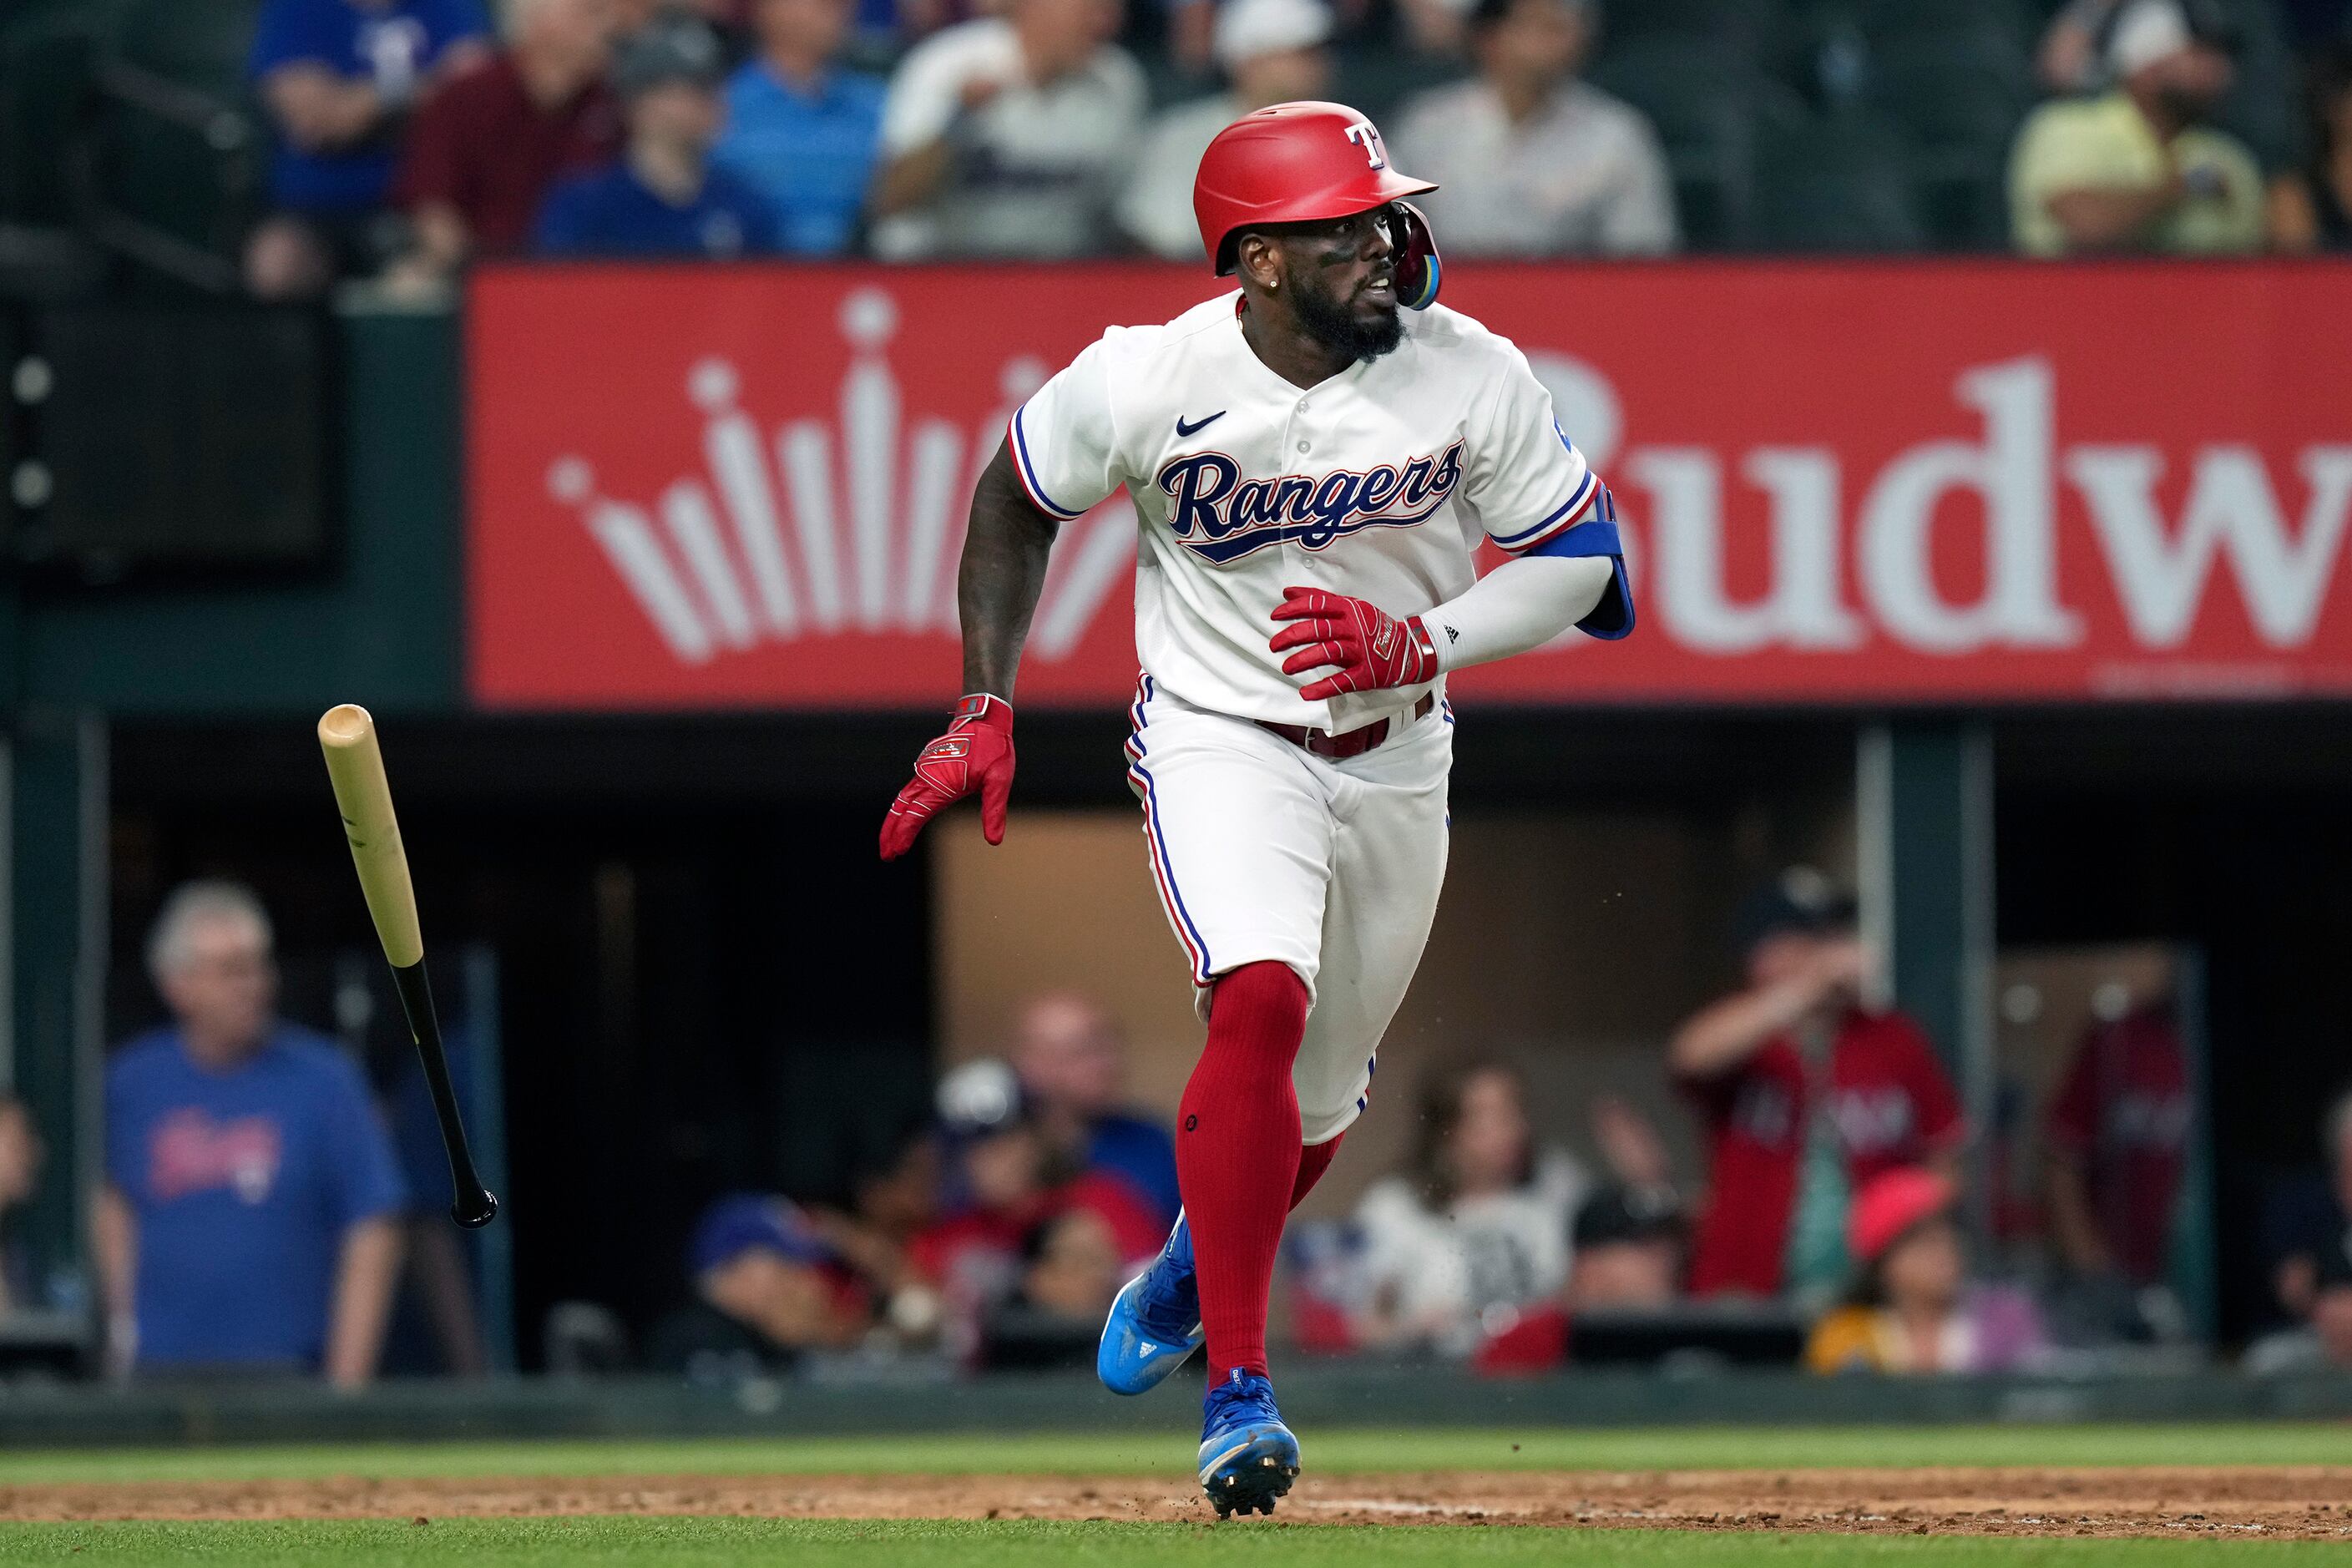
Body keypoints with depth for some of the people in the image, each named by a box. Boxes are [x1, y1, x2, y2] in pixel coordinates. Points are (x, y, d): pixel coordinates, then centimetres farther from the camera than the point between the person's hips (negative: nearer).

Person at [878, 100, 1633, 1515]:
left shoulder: (1475, 377, -16)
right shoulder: (1145, 380, -19)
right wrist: (986, 710, -3)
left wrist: (1417, 642, -23)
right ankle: (1238, 1388, -26)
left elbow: (1581, 564, -8)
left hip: (1396, 757, 3)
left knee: (1320, 1094, 16)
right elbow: (1016, 500, 0)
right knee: (1261, 1002, -28)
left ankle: (1193, 1273, 49)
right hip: (1221, 743, -3)